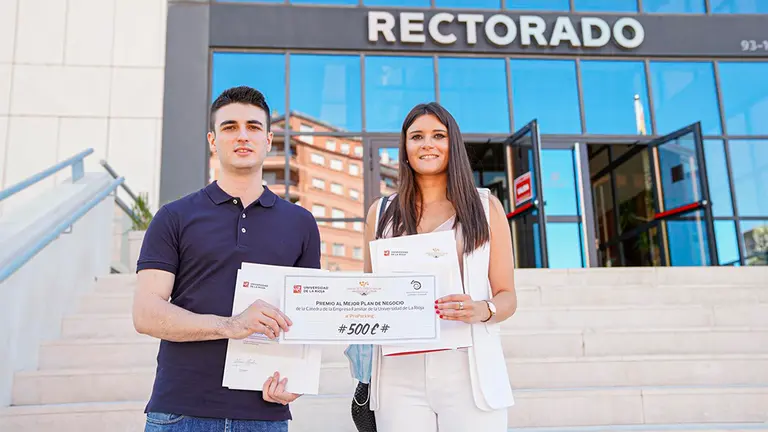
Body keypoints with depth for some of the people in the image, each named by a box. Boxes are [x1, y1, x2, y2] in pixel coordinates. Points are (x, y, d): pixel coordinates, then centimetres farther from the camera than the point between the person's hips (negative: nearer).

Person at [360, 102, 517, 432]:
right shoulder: (381, 212, 11)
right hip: (400, 373, 1)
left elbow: (507, 296, 5)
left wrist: (483, 310, -16)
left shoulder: (485, 206, 7)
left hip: (468, 370, -1)